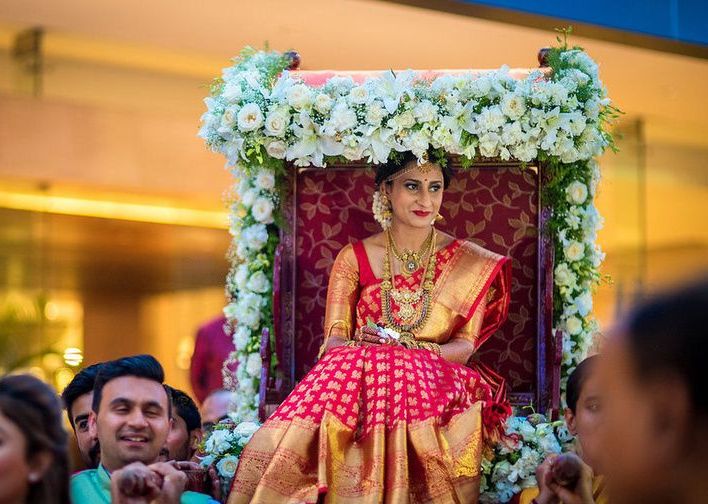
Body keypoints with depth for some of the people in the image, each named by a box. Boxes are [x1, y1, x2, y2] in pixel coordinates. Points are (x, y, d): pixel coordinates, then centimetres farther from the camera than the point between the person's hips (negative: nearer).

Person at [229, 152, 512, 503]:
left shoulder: (467, 262, 10)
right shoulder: (355, 258, 11)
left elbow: (465, 345, 3)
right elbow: (334, 341, 4)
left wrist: (406, 346, -17)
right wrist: (361, 348, -22)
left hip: (433, 386, -1)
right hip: (359, 378, 1)